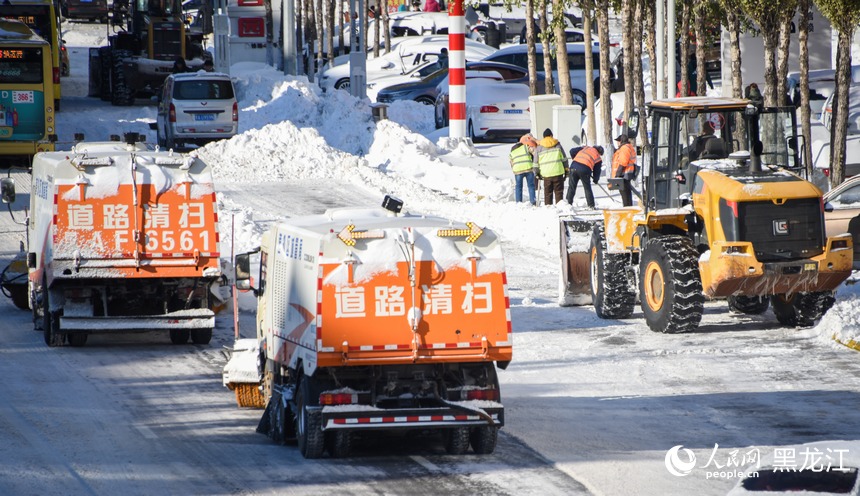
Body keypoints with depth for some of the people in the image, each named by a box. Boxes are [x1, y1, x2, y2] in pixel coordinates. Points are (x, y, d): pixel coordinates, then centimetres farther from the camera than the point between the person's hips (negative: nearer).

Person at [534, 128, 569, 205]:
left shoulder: (539, 147, 5)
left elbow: (536, 161, 6)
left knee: (547, 193, 6)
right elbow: (564, 158, 8)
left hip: (546, 173, 0)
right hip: (558, 172, 0)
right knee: (559, 191, 3)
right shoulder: (557, 144, 5)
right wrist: (566, 170, 16)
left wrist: (537, 173, 16)